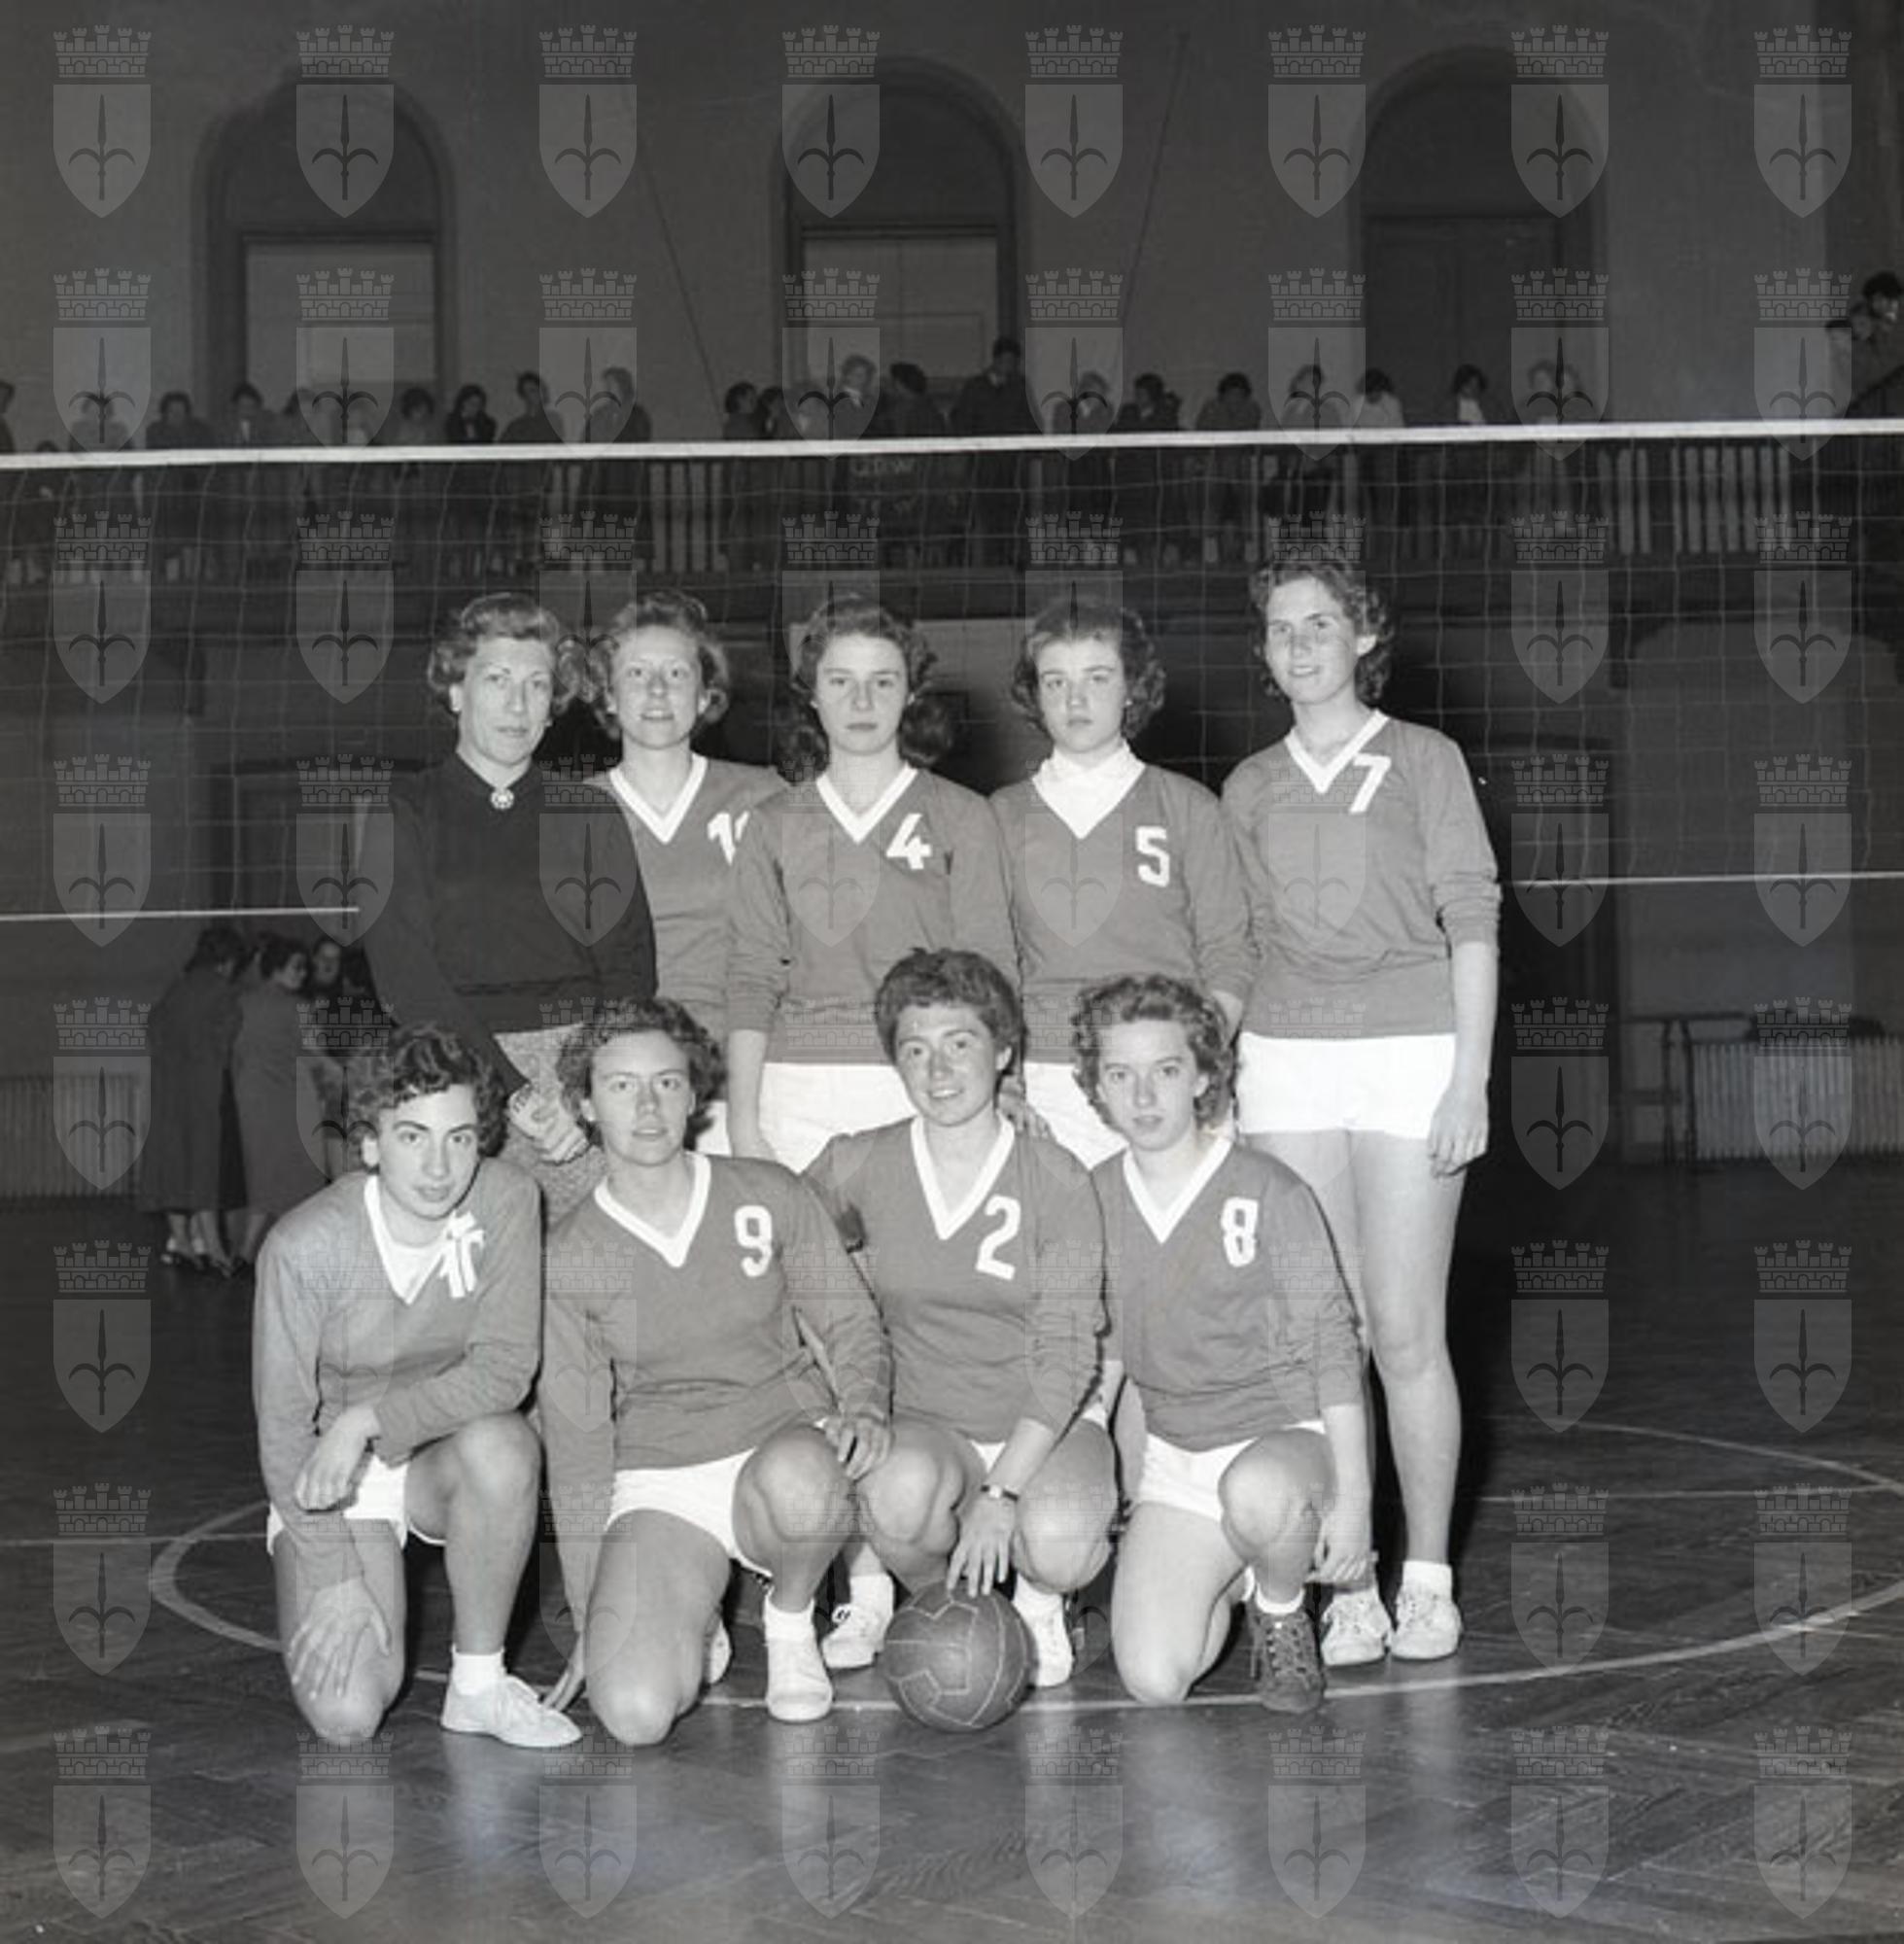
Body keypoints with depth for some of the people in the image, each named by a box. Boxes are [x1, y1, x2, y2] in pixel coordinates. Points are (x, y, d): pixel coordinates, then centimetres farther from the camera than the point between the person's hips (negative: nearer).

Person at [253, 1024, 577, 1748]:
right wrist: (334, 1577, -17)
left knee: (501, 1443, -35)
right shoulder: (304, 1246, -22)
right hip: (331, 1482, -1)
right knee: (347, 1714, -18)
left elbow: (505, 1368, -20)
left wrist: (368, 1419, -30)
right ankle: (312, 1603, 19)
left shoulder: (505, 1201, -17)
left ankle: (479, 1682, -15)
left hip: (445, 1460, 2)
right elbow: (282, 1425, -14)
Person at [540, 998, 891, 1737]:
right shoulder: (568, 1259, -1)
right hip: (658, 1486, 0)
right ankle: (692, 1624, 13)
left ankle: (790, 1622, -4)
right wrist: (591, 1623, 5)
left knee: (796, 1478, -40)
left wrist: (864, 1406, -13)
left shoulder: (769, 1197, 1)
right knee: (634, 1712, -25)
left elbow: (848, 1321, 11)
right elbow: (575, 1436, 4)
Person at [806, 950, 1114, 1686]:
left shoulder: (1057, 1182, -7)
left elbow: (1066, 1355, -11)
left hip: (1046, 1429, -1)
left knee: (1059, 1541, -32)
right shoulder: (859, 1168, -2)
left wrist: (1001, 1492, -22)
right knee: (903, 1488, -34)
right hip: (924, 1427, 1)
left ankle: (1038, 1597, 6)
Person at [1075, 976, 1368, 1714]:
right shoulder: (1095, 1199, 2)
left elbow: (1332, 1349, -9)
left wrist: (1352, 1495, -15)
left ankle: (1283, 1611, -6)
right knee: (1151, 1679, -16)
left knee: (1255, 1490, -42)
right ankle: (1230, 1576, 17)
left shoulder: (1267, 1193, -11)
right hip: (1175, 1457, 4)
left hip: (1289, 1435, -3)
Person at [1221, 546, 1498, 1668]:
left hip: (1409, 1051, -3)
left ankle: (1428, 1581, 9)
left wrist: (1470, 1078, -8)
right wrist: (1221, 1083, 9)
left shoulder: (1425, 760, 4)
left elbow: (1472, 923, 0)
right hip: (1286, 1062, 3)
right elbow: (1235, 949, 15)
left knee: (1408, 1334, -3)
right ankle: (1348, 1588, 7)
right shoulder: (1251, 788, 13)